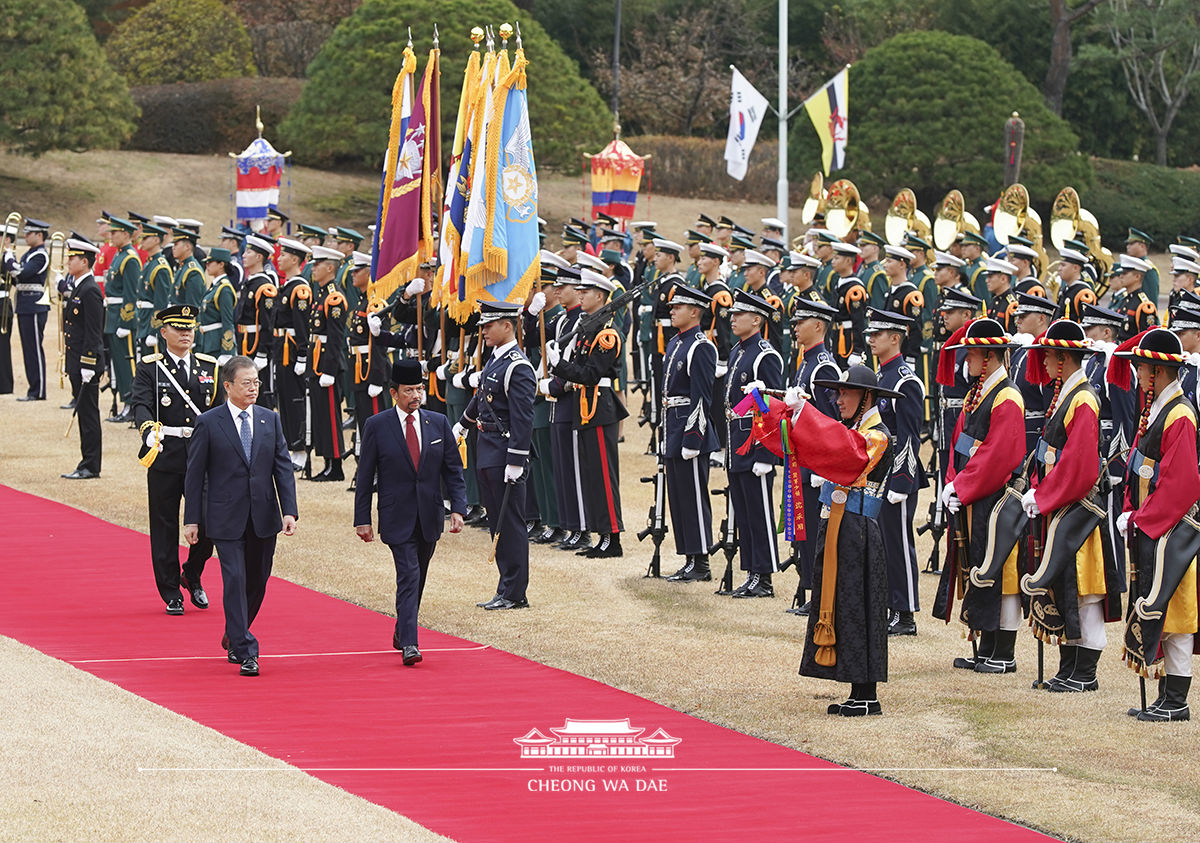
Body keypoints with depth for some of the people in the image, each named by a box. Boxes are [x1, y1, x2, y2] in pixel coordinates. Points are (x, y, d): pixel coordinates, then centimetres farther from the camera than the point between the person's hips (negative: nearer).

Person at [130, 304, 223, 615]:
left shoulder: (209, 367, 11)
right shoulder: (149, 368, 0)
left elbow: (220, 409, 13)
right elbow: (140, 403, -14)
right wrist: (149, 429, -33)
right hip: (165, 457, -2)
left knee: (209, 520, -3)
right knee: (165, 527, 2)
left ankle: (192, 576, 23)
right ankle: (172, 595, 11)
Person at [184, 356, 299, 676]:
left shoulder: (270, 420, 7)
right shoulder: (208, 423, -3)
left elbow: (283, 467, 6)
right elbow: (195, 474, -1)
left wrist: (289, 511, -5)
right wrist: (192, 519, -4)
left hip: (264, 517, 4)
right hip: (227, 518, -4)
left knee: (257, 581, 11)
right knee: (235, 580, -11)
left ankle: (233, 638, 33)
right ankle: (245, 651, -9)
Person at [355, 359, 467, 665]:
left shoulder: (438, 423, 6)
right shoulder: (376, 426, -3)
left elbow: (453, 470, 8)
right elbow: (365, 476, 0)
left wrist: (458, 508, -3)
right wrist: (362, 519, -3)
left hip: (429, 516, 4)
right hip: (397, 518, -4)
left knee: (418, 579, 14)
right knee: (408, 577, -14)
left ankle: (401, 634, 31)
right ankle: (409, 644, -18)